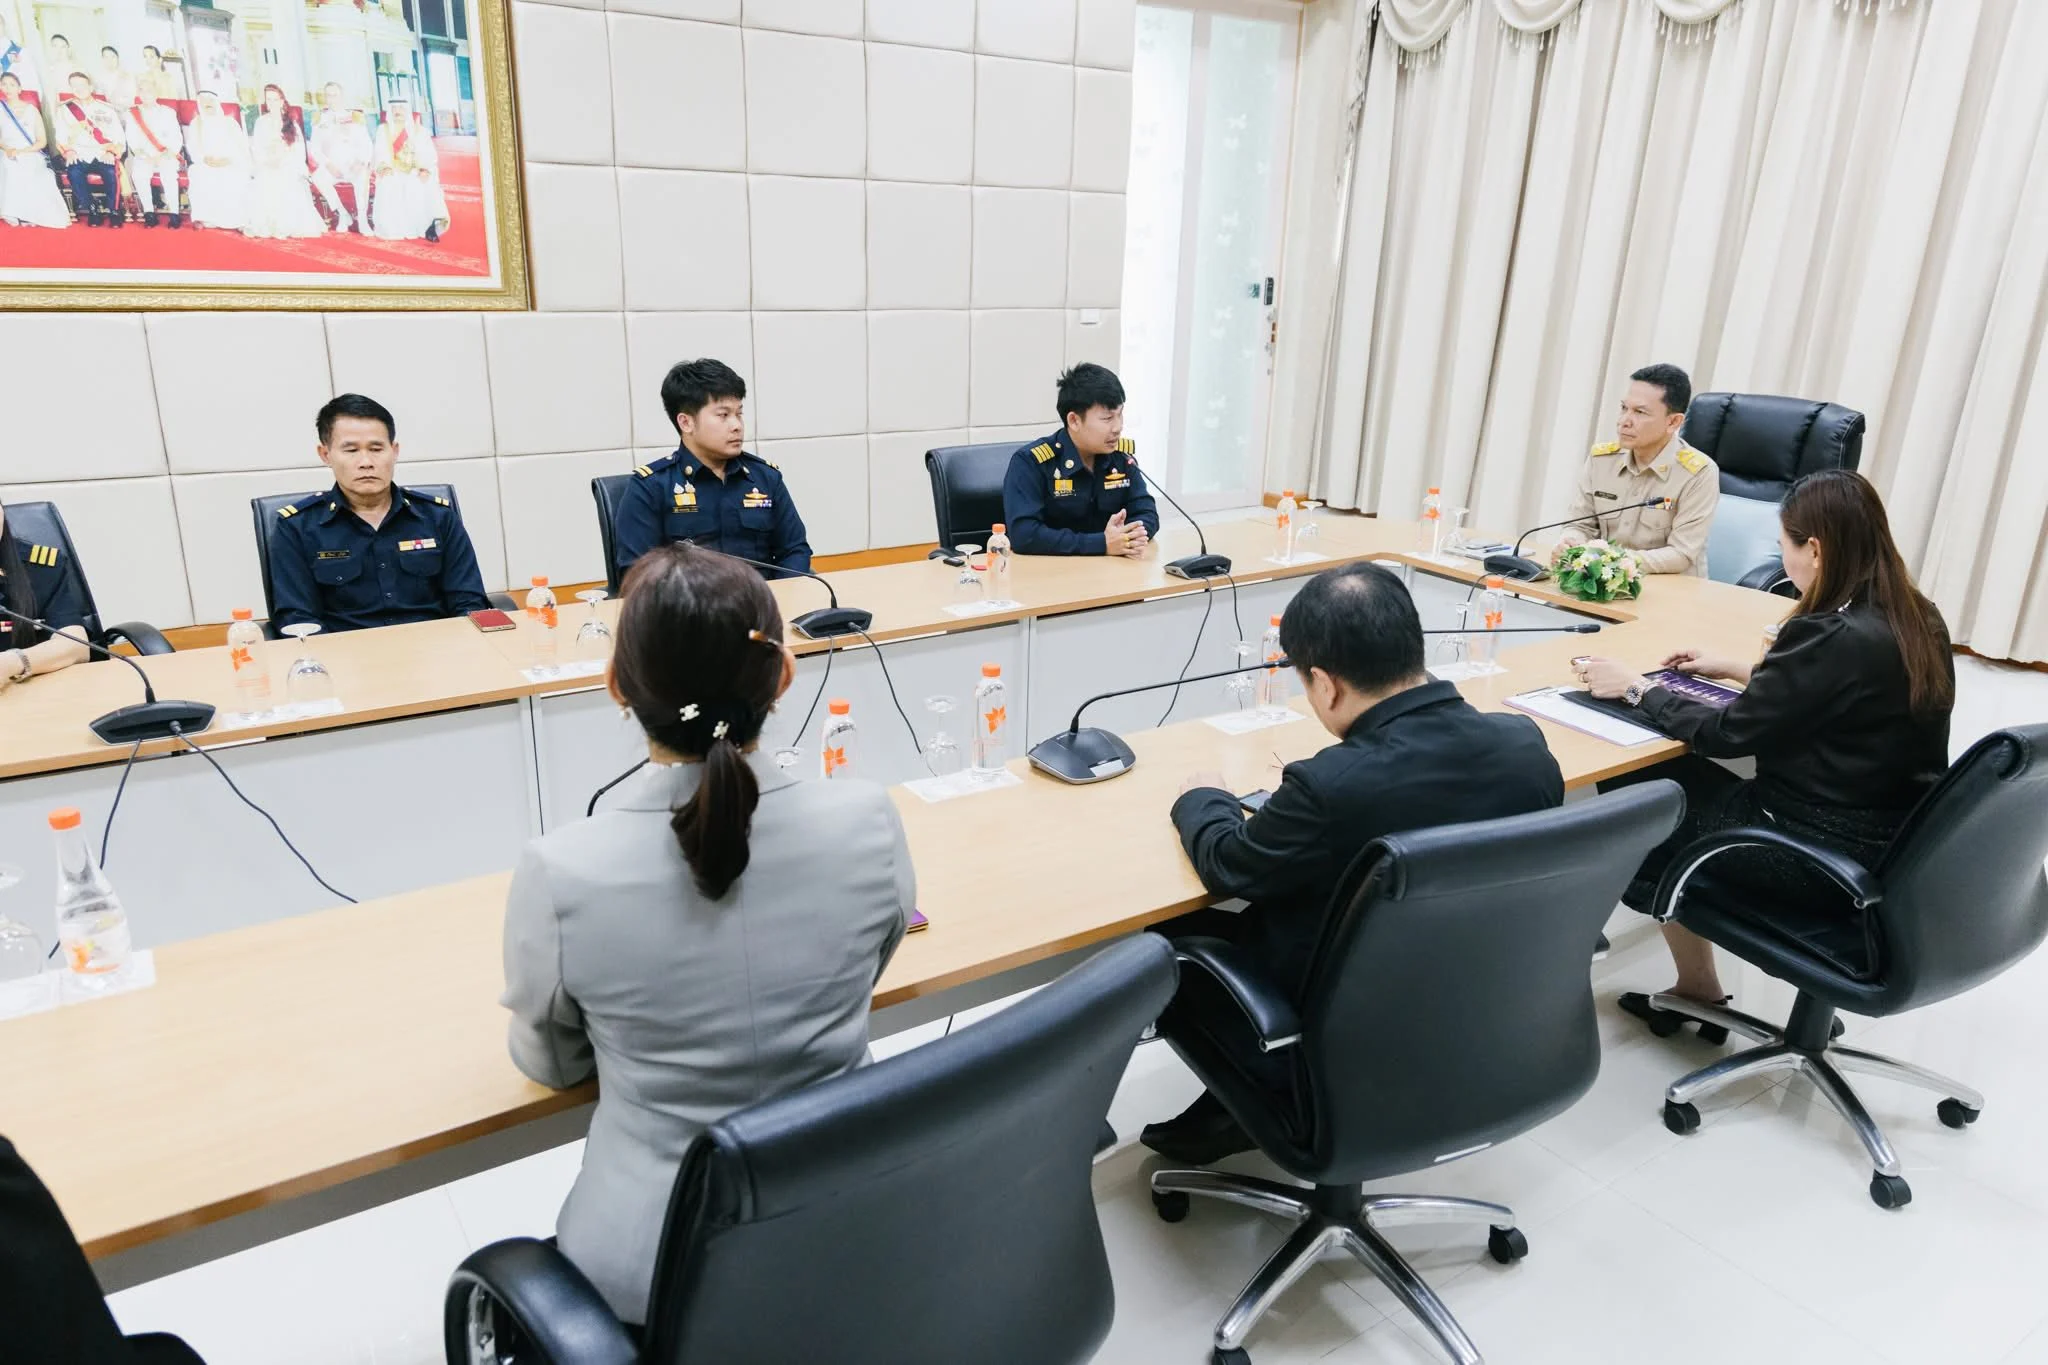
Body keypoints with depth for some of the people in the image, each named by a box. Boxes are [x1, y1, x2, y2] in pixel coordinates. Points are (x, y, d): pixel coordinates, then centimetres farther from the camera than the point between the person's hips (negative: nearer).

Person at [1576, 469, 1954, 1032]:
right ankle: (1695, 984, 20)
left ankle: (1698, 987, 24)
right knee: (1682, 778, 16)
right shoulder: (1919, 620, 2)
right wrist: (1737, 669, 25)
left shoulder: (1831, 635, -24)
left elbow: (1729, 734, -16)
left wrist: (1636, 688, -4)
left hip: (1830, 856, -8)